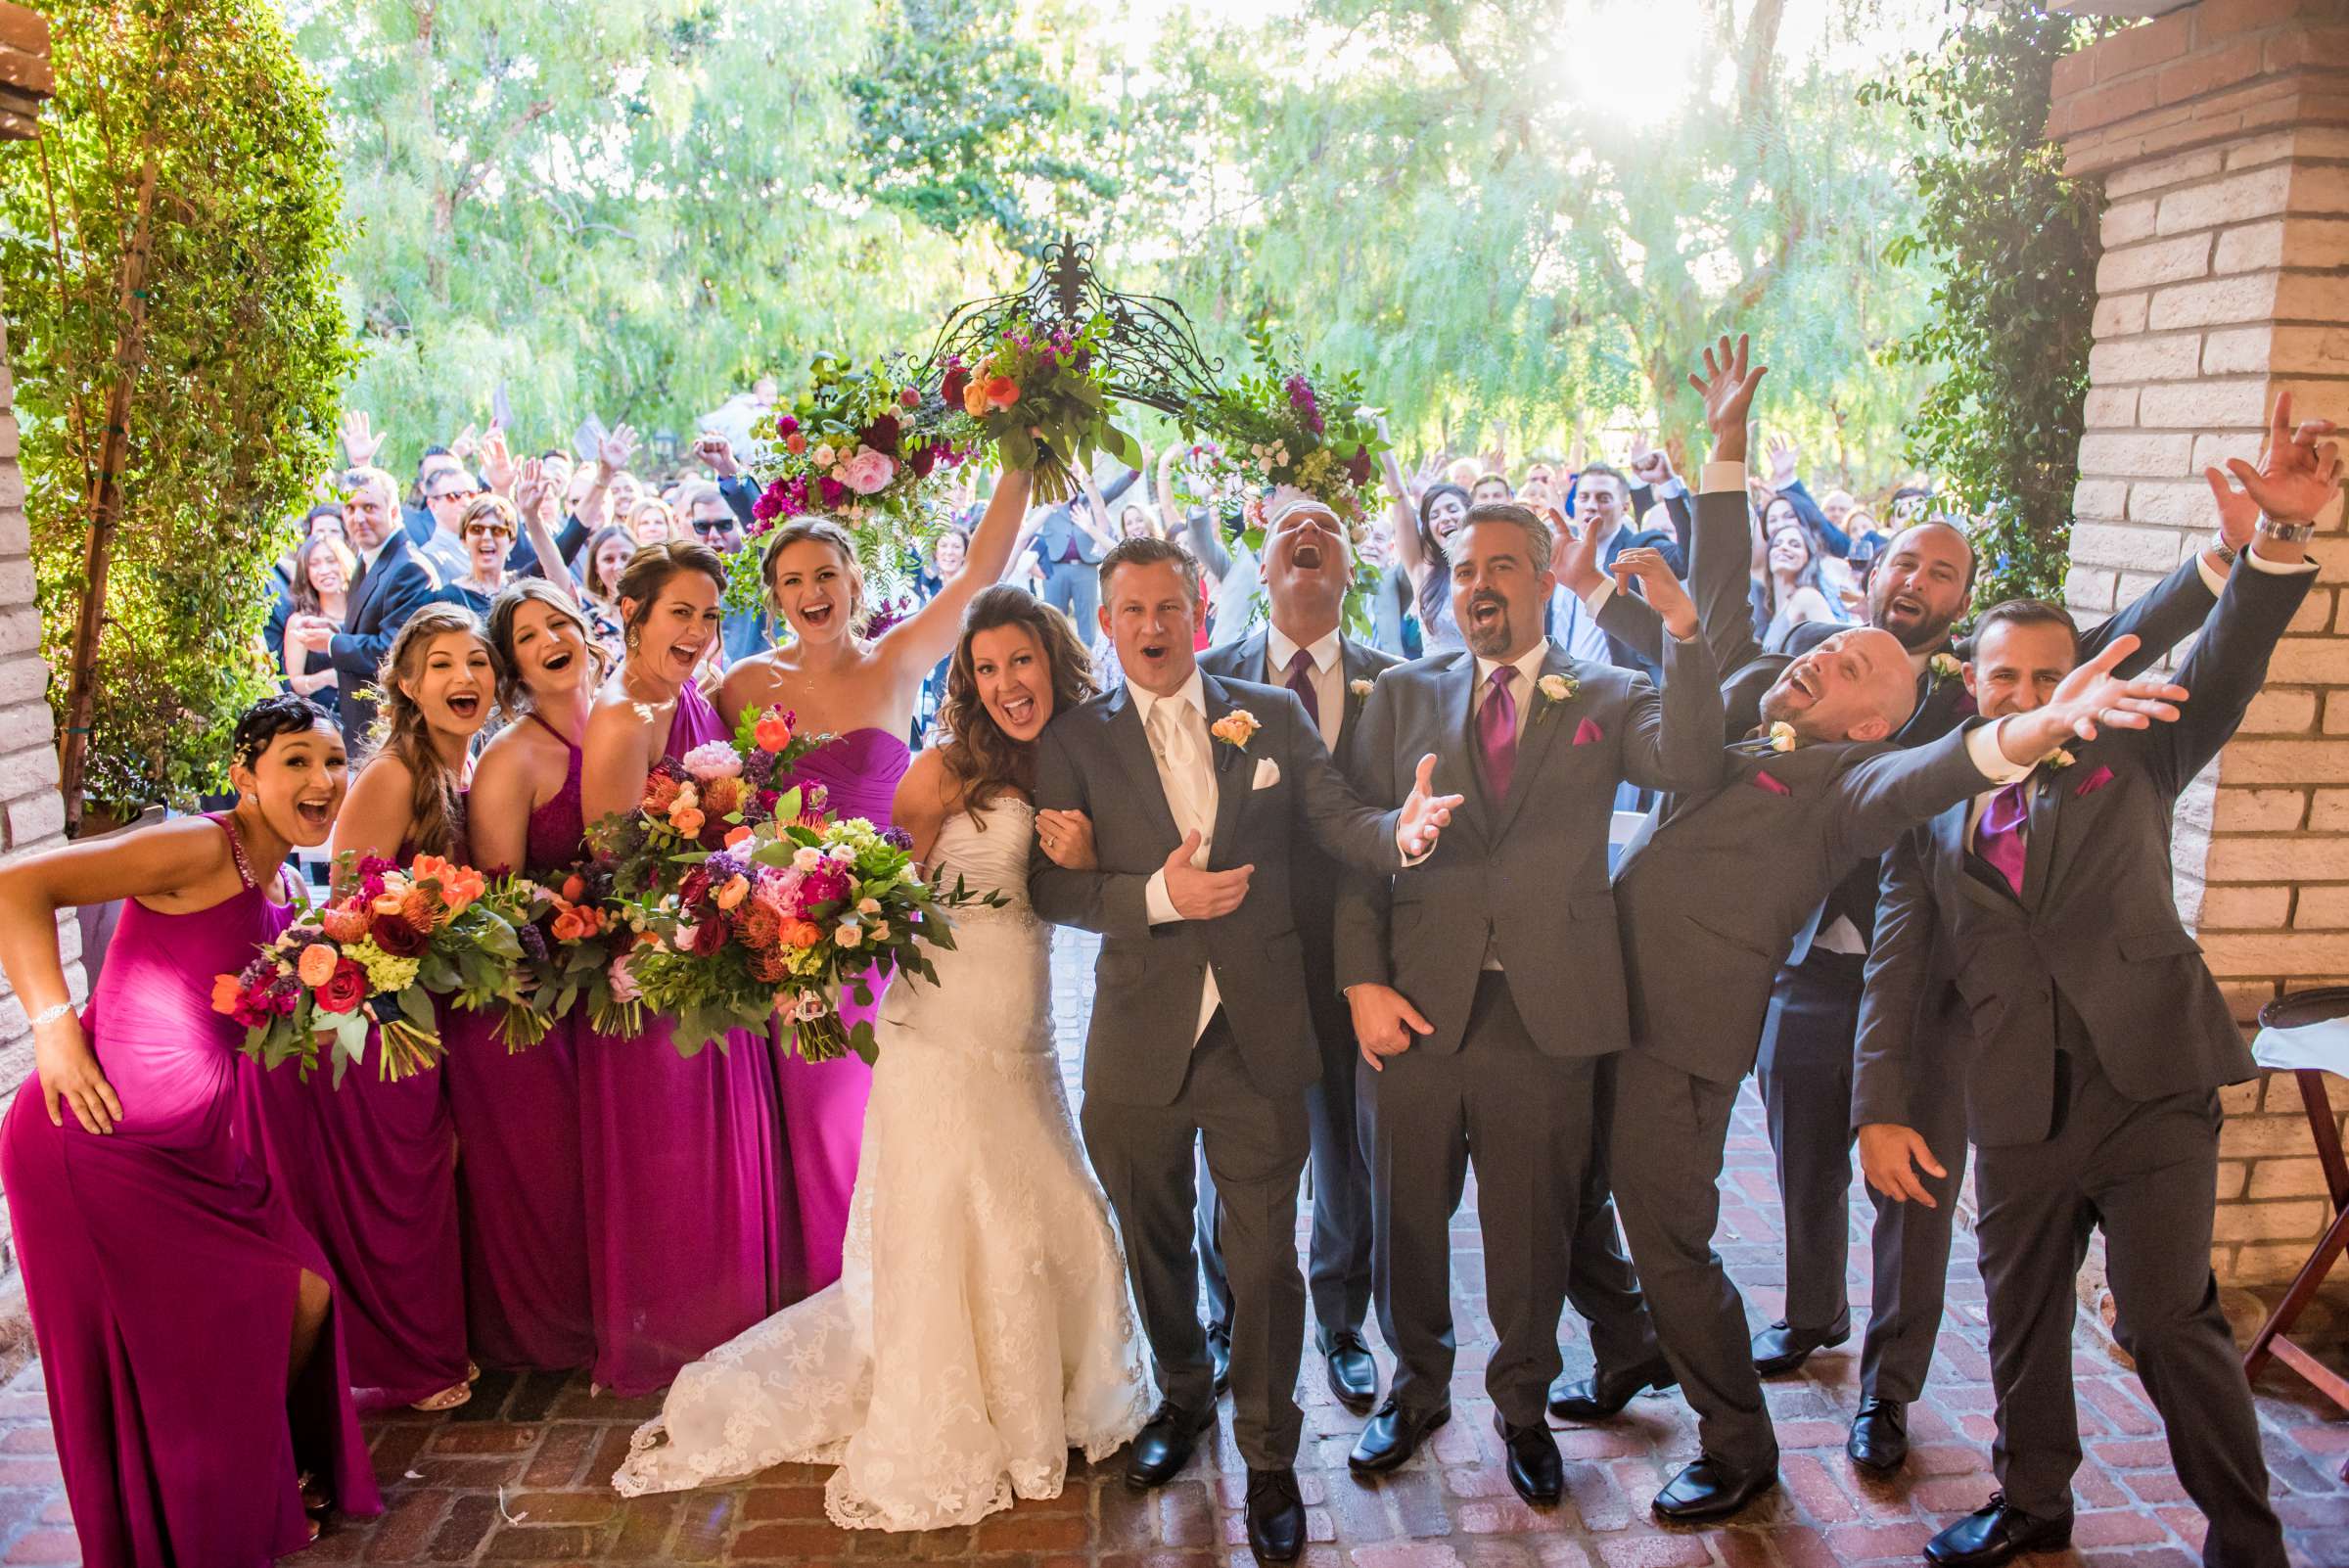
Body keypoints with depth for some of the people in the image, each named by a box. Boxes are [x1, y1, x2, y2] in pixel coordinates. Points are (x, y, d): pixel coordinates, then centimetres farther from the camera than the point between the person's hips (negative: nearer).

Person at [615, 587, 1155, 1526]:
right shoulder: (945, 770, -9)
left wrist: (1082, 861, -12)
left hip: (1026, 1043, 5)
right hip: (943, 1034, -5)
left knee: (1060, 1226, 12)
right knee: (950, 1237, 4)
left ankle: (1048, 1410, 36)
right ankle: (938, 1447, 25)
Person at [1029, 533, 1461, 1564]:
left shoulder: (1274, 717, 2)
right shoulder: (1074, 740, -1)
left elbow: (1342, 825, -4)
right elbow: (1051, 885, -5)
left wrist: (1401, 830, -27)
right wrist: (1156, 896, -21)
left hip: (1257, 1036, -1)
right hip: (1139, 1040, 1)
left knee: (1264, 1255, 8)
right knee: (1155, 1243, 21)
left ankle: (1269, 1457, 30)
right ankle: (1182, 1395, 48)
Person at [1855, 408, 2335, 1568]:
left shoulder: (2129, 758, 5)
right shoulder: (1930, 816, 6)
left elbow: (2222, 669, -11)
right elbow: (1894, 971, 1)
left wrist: (2279, 538, -28)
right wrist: (1881, 1108, -7)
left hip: (2151, 1082, -2)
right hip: (2019, 1109, 2)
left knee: (2170, 1320, -2)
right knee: (2023, 1321, 14)